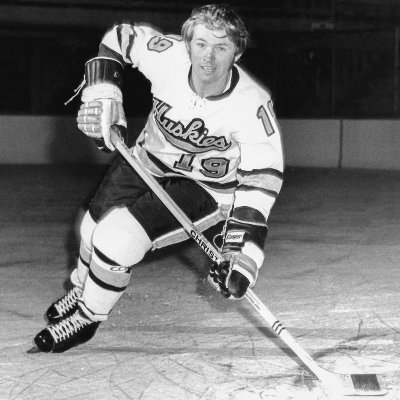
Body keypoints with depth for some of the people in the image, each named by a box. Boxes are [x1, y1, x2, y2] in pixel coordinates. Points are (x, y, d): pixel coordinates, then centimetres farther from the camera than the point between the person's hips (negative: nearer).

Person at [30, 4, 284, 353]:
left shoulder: (252, 105, -32)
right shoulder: (168, 56, -25)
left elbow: (261, 180, -32)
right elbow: (118, 39, -5)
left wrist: (241, 256, -39)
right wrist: (102, 95, -18)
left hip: (205, 187, -4)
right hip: (148, 162, 4)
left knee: (117, 241, -19)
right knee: (95, 228, 12)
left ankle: (87, 318, 9)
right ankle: (83, 290, 49)